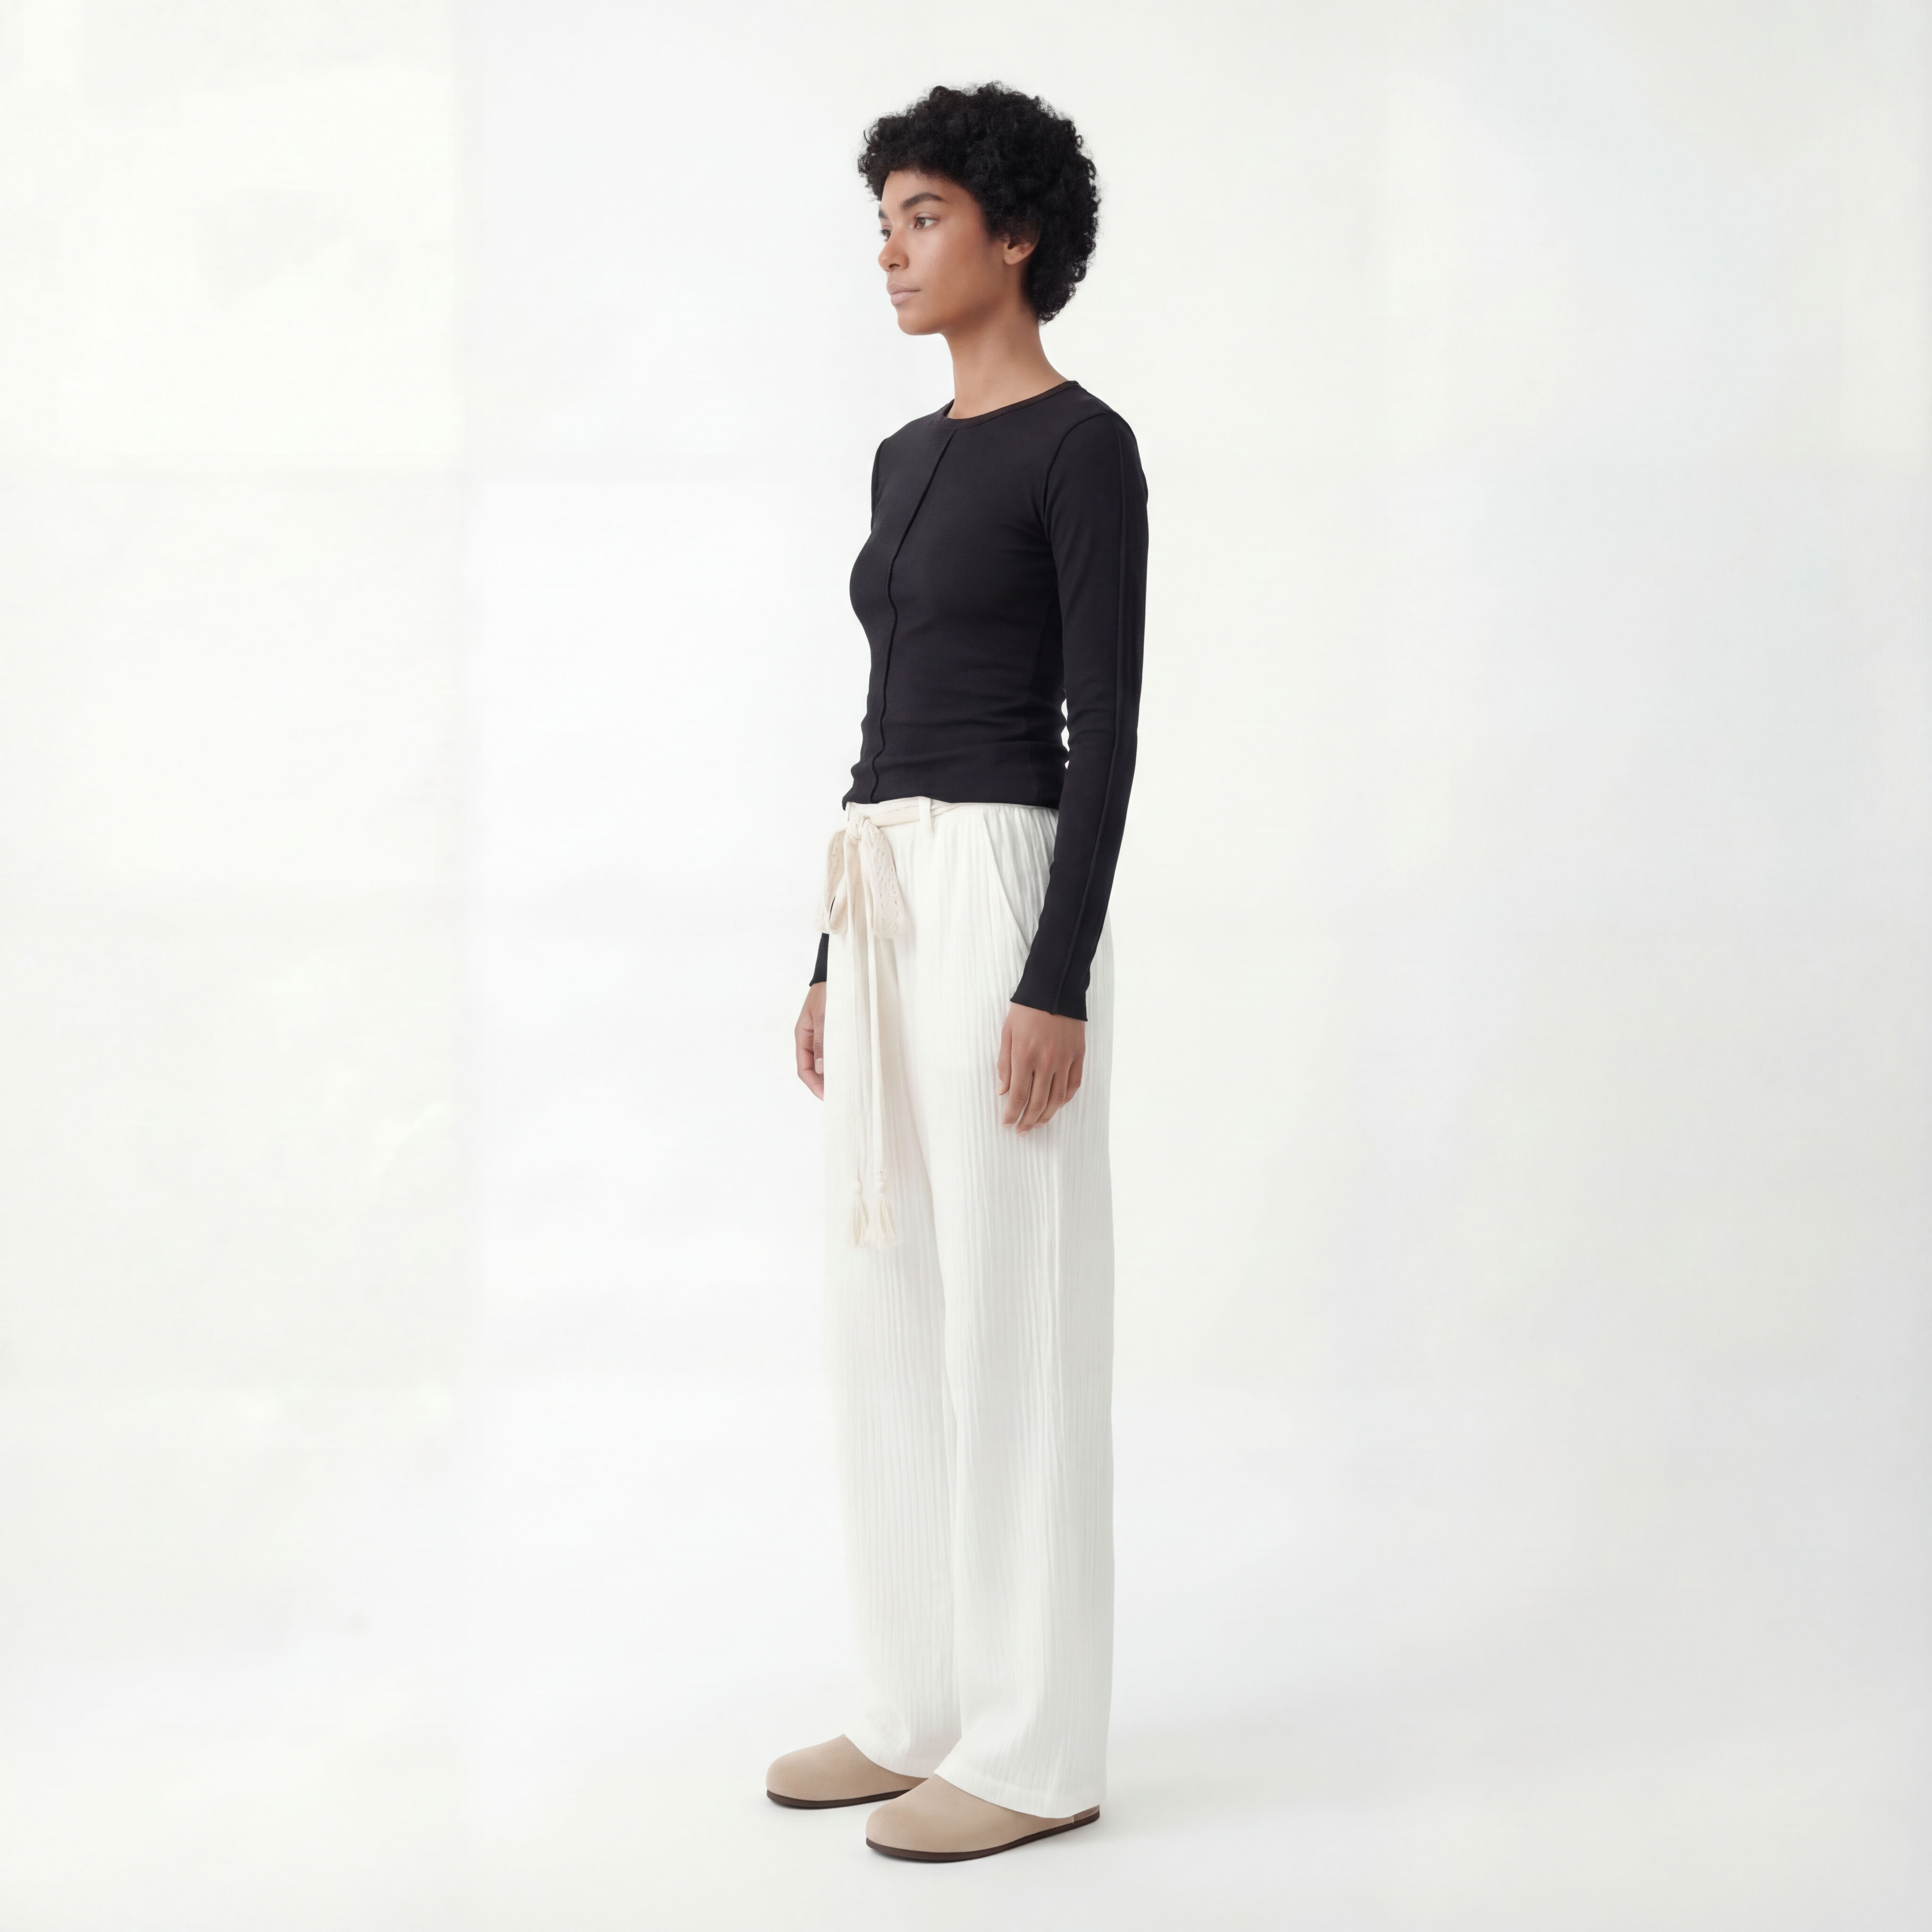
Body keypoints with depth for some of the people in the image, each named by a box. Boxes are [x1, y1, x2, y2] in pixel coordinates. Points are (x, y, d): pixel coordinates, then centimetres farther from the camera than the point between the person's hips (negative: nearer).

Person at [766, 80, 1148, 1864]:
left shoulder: (1085, 446, -9)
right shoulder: (911, 457, 17)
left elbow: (1109, 727, -14)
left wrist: (1055, 984, -20)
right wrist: (834, 956, 18)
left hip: (1003, 895, -9)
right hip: (889, 900, 9)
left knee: (1010, 1321, -4)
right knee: (887, 1315, 11)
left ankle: (1037, 1749, 6)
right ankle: (922, 1710, 21)